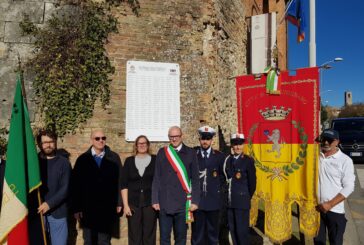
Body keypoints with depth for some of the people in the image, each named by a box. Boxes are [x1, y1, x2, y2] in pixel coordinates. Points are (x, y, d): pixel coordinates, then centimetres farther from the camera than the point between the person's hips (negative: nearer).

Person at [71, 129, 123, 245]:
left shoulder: (114, 158, 1)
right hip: (88, 209, 0)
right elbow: (76, 185, -1)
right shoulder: (82, 159, 0)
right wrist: (76, 208, -4)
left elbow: (119, 181, 1)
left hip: (108, 209, 0)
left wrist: (119, 202, -1)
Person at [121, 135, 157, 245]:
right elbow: (124, 185, 4)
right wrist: (125, 205, -3)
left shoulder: (155, 160, 4)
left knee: (149, 236, 4)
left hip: (150, 203, -1)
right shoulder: (129, 161, 6)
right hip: (133, 204, 1)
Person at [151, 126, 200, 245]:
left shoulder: (190, 153, 2)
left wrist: (195, 201, -3)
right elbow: (156, 178, 4)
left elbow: (195, 179, 2)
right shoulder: (162, 152, 5)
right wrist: (155, 200, 0)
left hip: (183, 203, 0)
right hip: (164, 203, 1)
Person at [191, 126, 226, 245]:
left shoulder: (219, 156, 4)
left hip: (214, 199, 1)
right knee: (197, 231, 5)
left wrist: (218, 187, 5)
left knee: (213, 230, 11)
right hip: (197, 198, -1)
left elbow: (224, 175, 13)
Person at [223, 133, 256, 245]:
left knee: (242, 230, -2)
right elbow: (225, 178, 12)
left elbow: (252, 182, -2)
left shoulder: (248, 161, -5)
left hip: (242, 201, -4)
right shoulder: (227, 160, 7)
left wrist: (247, 197, 4)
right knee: (233, 230, 11)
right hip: (229, 200, 4)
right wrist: (225, 195, 7)